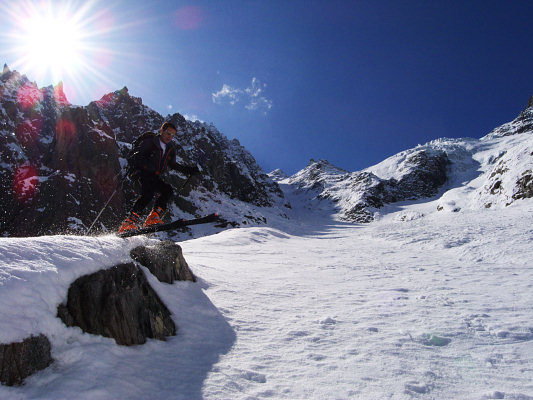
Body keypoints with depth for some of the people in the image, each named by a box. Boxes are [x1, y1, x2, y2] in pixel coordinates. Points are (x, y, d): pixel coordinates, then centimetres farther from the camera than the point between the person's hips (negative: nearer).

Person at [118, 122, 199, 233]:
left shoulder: (171, 148, 15)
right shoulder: (149, 142, -3)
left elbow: (172, 164, 26)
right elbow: (136, 156, -8)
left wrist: (188, 170, 18)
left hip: (154, 178, 6)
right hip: (141, 174, -6)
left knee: (168, 190, -19)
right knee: (148, 192, -31)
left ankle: (154, 217, -27)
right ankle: (131, 221, -35)